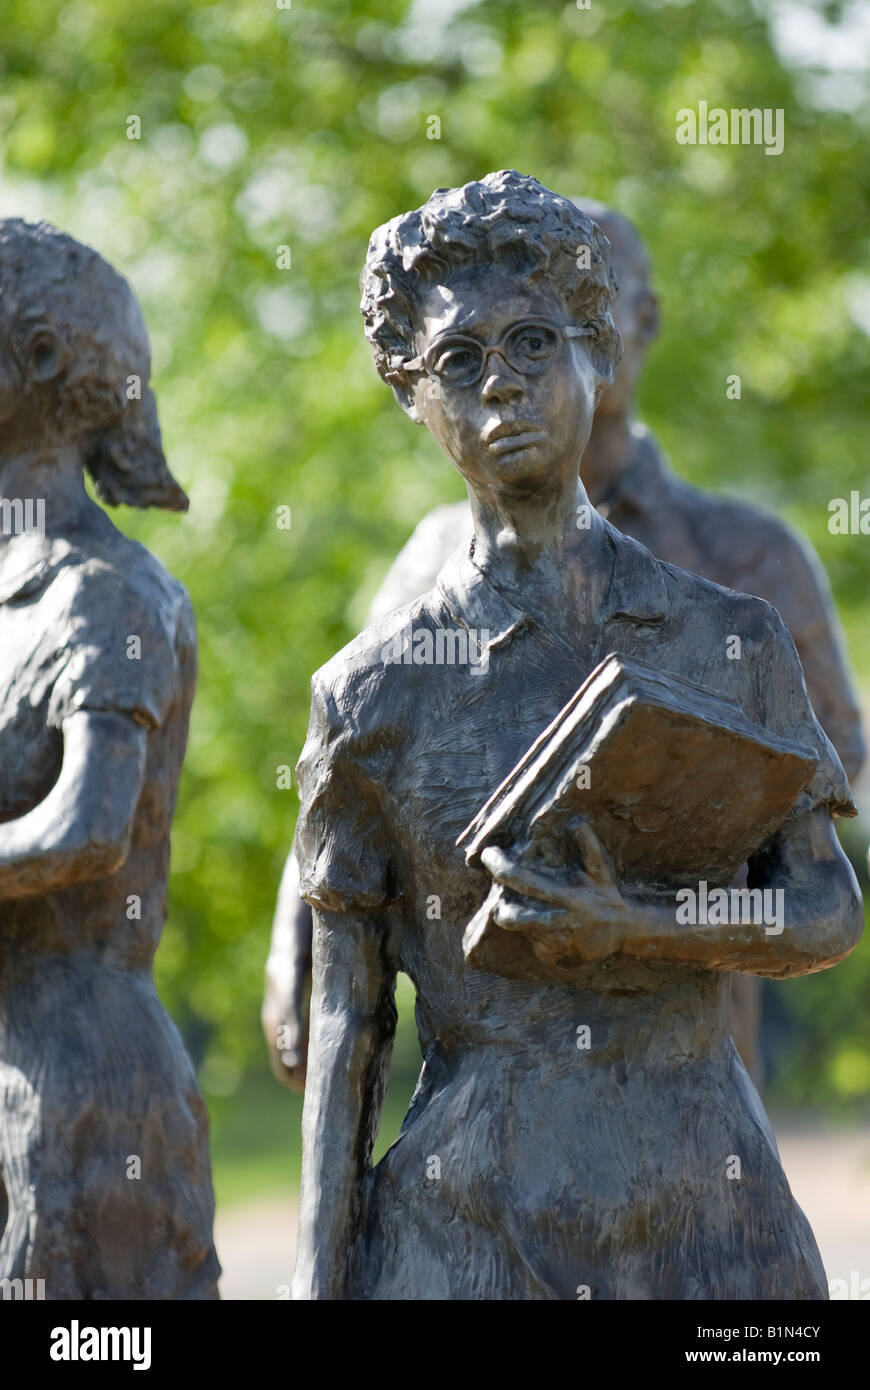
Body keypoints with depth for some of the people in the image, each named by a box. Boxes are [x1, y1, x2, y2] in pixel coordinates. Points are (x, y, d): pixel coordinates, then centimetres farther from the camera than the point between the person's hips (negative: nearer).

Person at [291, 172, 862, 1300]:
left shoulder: (731, 643, 4)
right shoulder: (375, 687, 0)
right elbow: (345, 1018, 1)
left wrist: (639, 930, -13)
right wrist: (320, 1279, -3)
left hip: (701, 1212, 1)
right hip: (466, 1223, -1)